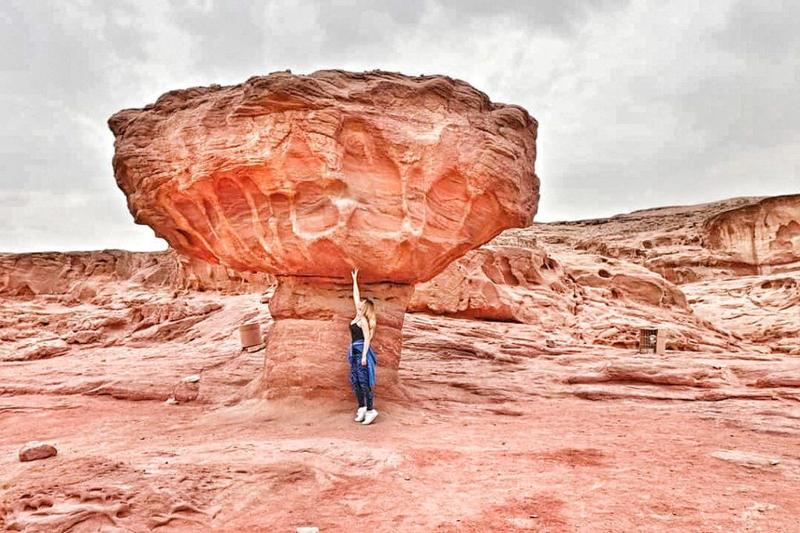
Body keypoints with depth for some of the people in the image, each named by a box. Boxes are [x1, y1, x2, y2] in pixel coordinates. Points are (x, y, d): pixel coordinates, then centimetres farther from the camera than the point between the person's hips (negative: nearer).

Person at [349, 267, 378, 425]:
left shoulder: (363, 320, -10)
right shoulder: (358, 316, 12)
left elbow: (367, 338, -15)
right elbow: (355, 296, 20)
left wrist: (364, 355, -22)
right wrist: (354, 279, 24)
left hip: (362, 350, -9)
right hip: (356, 351, 9)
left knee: (363, 381, -10)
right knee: (354, 380, 7)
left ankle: (371, 410, -9)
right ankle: (362, 407, 12)